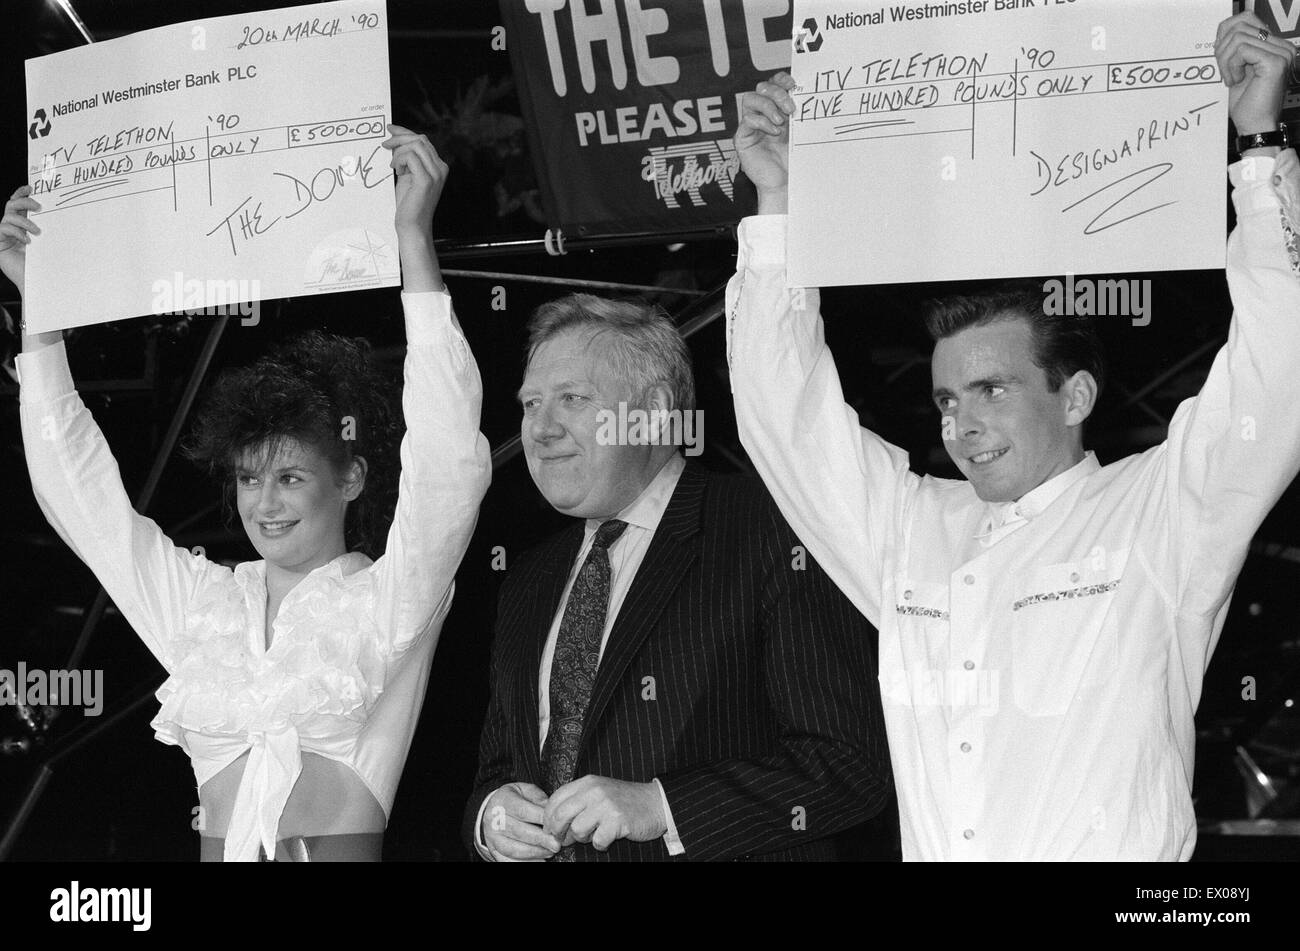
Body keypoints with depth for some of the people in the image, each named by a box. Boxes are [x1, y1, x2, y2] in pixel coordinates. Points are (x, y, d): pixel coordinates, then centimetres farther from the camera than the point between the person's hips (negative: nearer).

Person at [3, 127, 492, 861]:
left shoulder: (389, 599, 3)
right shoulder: (199, 601, 14)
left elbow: (449, 465, -10)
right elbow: (78, 485, 15)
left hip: (343, 847, -2)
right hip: (217, 847, 3)